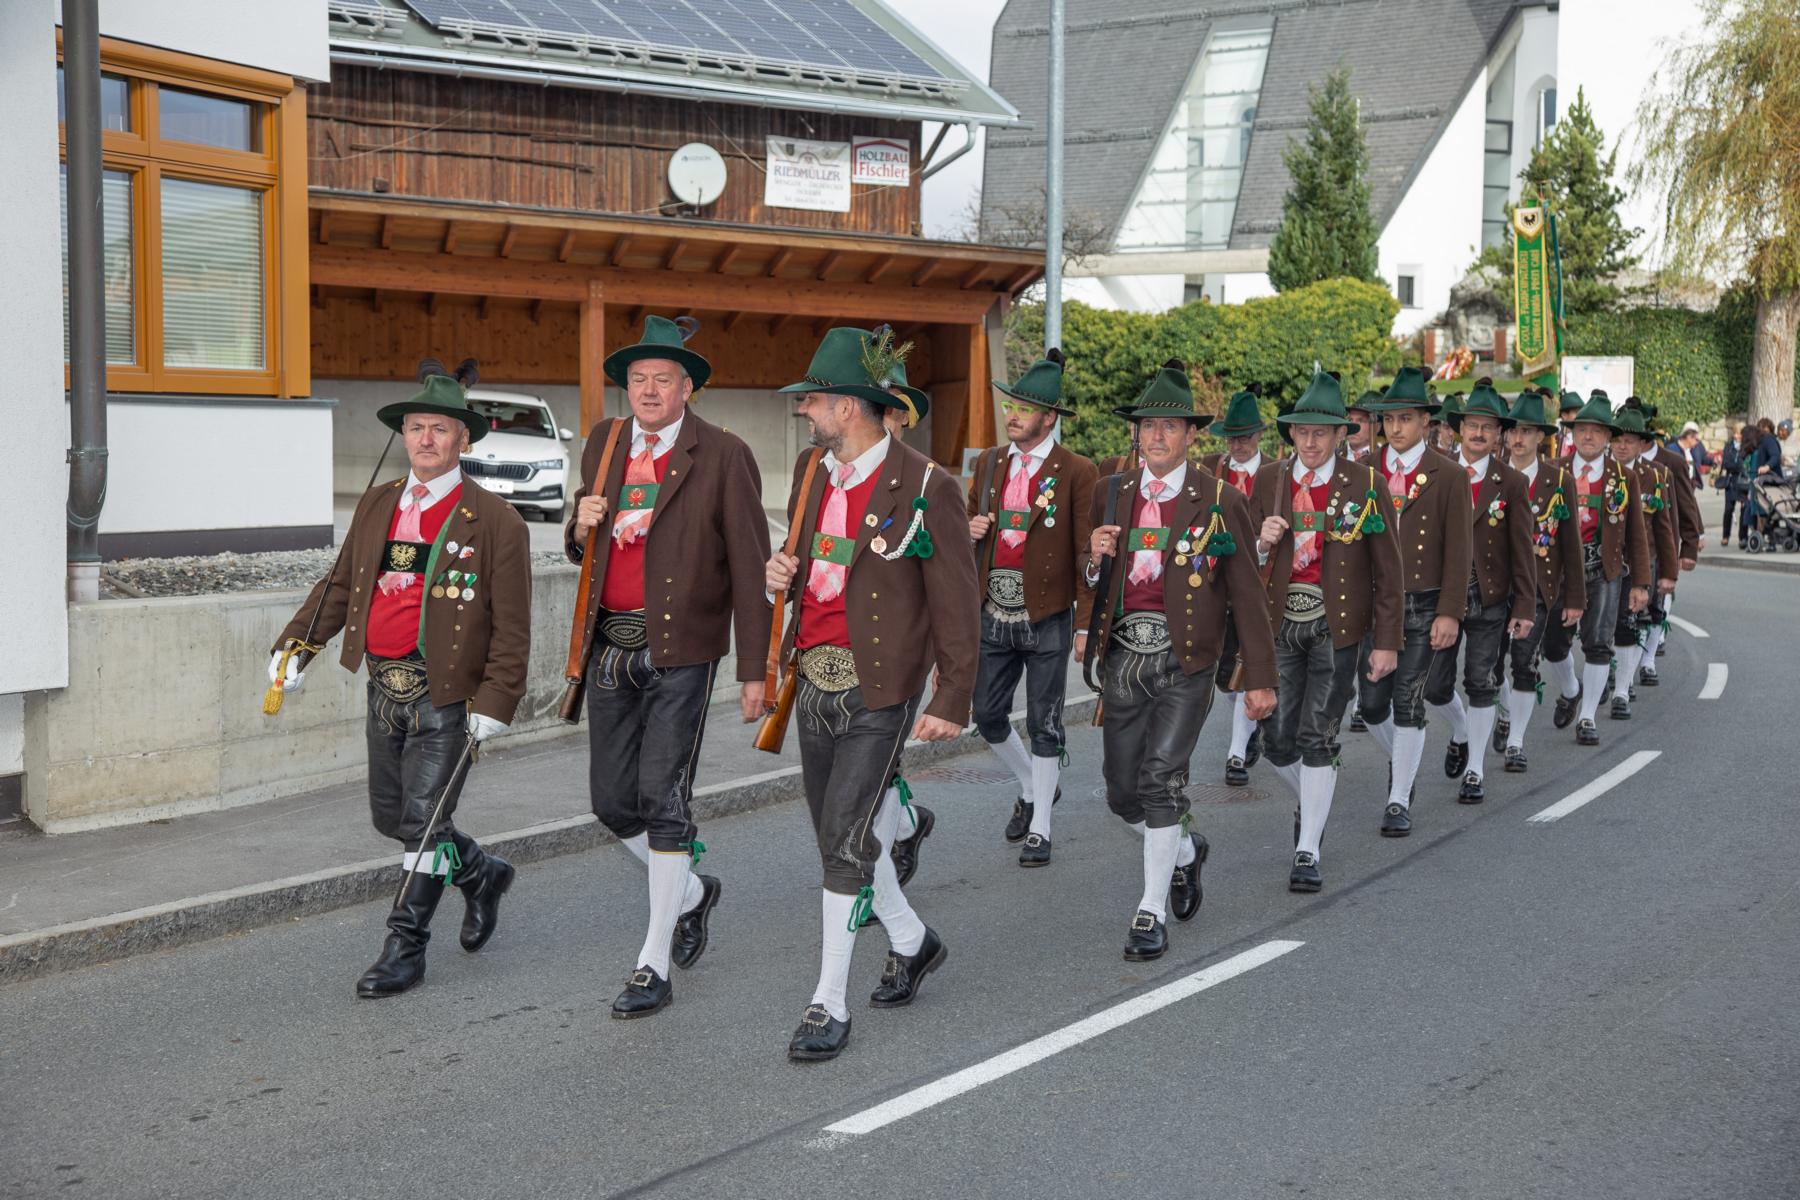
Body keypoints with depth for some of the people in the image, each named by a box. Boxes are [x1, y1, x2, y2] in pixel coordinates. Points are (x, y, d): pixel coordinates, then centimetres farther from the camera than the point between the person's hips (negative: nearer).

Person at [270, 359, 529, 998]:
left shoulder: (494, 520, -7)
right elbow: (340, 585, 18)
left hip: (447, 695, -6)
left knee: (422, 818, -6)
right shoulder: (377, 504, 10)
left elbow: (511, 625, -8)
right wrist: (294, 646, 8)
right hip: (385, 688, 6)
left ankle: (406, 946, 9)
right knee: (390, 816, 15)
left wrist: (495, 701, -14)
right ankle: (482, 874, 39)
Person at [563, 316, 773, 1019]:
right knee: (611, 802, 8)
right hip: (610, 644, 6)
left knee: (663, 797, -8)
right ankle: (690, 891, 35)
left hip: (680, 649, -5)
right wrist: (582, 528, -3)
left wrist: (753, 670, -8)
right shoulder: (604, 443, 11)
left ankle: (653, 966, 0)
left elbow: (749, 566, -5)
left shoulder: (724, 457, -5)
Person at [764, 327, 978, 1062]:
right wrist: (781, 572, 1)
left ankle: (829, 1006, 1)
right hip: (815, 678, 7)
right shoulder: (810, 471, 9)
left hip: (879, 686, -7)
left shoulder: (924, 489, -13)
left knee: (846, 842, -9)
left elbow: (956, 603, -10)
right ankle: (910, 940, 38)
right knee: (841, 836, 15)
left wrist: (952, 701, -12)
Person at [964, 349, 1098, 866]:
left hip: (1047, 621, -5)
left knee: (1043, 726, 4)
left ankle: (1039, 829, 15)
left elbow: (1087, 554, -8)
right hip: (994, 617, 5)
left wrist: (1086, 624, -11)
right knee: (988, 716, 9)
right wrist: (971, 530, -5)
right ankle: (1034, 788, 34)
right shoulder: (989, 463, 8)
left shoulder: (1077, 473, -8)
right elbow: (971, 525, 20)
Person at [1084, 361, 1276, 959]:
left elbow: (1246, 595, -1)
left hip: (1184, 661, -4)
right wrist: (1095, 560, -5)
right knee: (1122, 792, 9)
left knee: (1161, 780, -11)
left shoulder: (1220, 501, -3)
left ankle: (1153, 911, 2)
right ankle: (1185, 850, 39)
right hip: (1124, 655, 4)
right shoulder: (1112, 496, 9)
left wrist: (1260, 678, -2)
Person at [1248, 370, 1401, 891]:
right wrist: (1263, 544, -13)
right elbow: (1248, 562, 11)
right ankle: (1312, 801, 37)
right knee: (1279, 741, 4)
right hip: (1281, 623, 3)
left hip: (1336, 625, -3)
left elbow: (1387, 569, -2)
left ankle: (1307, 853, 6)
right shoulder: (1268, 481, 4)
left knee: (1317, 737, -5)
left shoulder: (1364, 484, -4)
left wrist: (1386, 642, -5)